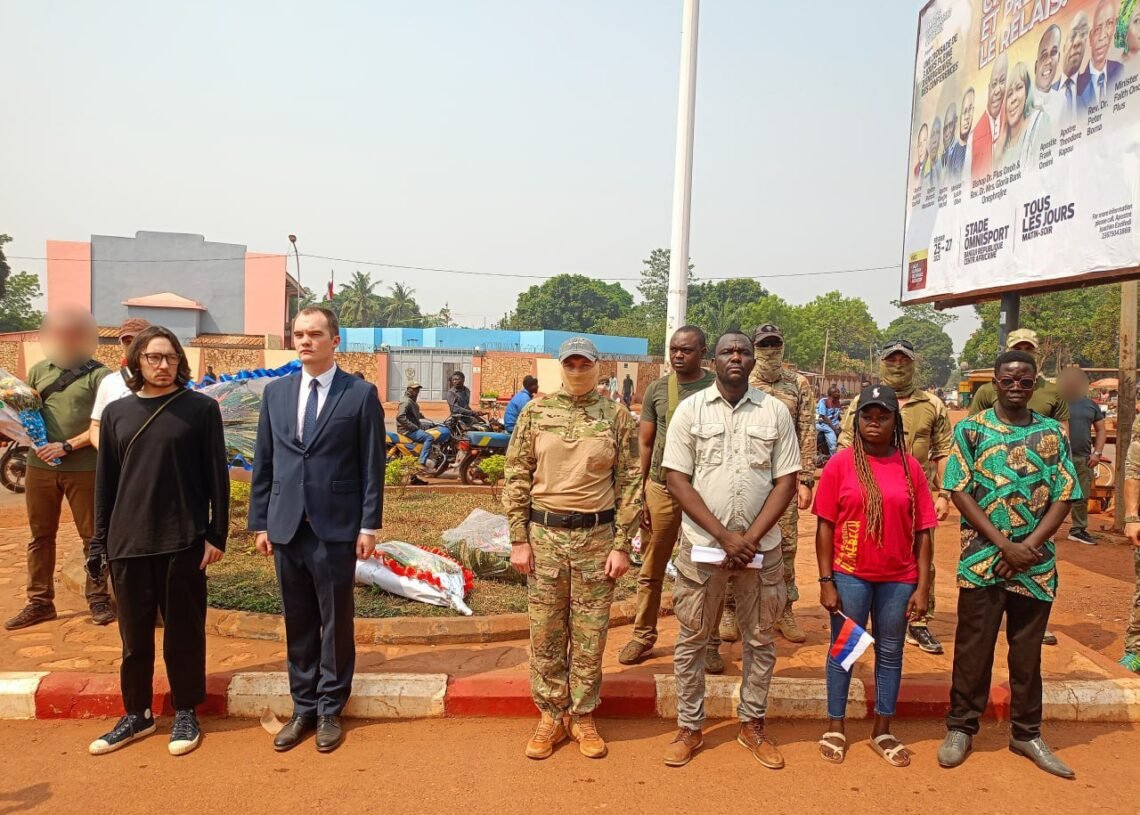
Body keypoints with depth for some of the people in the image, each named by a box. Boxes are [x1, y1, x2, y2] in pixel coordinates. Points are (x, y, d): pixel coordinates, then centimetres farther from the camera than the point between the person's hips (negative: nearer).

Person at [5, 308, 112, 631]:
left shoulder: (97, 374, -4)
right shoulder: (38, 370, 10)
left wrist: (67, 446, -16)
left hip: (84, 468, -4)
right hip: (40, 466, 4)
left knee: (92, 536, 5)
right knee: (41, 536, 11)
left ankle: (98, 598, 17)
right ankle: (39, 602, 22)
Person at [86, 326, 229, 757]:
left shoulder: (201, 408, -2)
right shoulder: (117, 412, 7)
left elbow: (216, 475, -2)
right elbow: (105, 481, 10)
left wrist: (217, 534, -6)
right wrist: (99, 541, 8)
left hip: (183, 541, -3)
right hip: (128, 542, 3)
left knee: (184, 631, 7)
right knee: (135, 634, 13)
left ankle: (186, 713, 22)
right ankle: (136, 714, 28)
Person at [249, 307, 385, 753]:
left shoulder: (361, 394, -4)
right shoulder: (276, 391, 8)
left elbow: (372, 466, -4)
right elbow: (263, 462, 10)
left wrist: (369, 526, -7)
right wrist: (260, 522, 8)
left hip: (336, 528, -3)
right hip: (286, 527, 4)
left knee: (336, 623, 7)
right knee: (297, 624, 12)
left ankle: (330, 710, 22)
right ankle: (303, 708, 26)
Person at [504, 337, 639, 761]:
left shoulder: (617, 415, -1)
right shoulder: (536, 412, 1)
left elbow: (630, 483, 0)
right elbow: (516, 477, 2)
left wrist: (622, 545, -5)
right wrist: (518, 539, -3)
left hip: (597, 537, -1)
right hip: (544, 534, 1)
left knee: (590, 634, 9)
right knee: (545, 633, 10)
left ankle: (583, 715, 27)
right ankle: (551, 714, 27)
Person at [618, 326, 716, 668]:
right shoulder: (657, 389, 3)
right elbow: (645, 443, 7)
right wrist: (640, 493, 2)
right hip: (660, 489, 2)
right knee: (651, 571, 10)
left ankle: (708, 643, 22)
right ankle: (643, 636, 23)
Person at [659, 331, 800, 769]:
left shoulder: (776, 412, 1)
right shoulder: (690, 409, -2)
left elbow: (786, 481, 0)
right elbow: (676, 478, -6)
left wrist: (750, 538, -11)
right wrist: (724, 535, -14)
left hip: (761, 547, 1)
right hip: (702, 545, -1)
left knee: (759, 638, 13)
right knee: (692, 638, 9)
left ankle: (753, 724, 31)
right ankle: (689, 727, 24)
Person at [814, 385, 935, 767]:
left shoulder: (911, 467, 0)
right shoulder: (840, 464, -5)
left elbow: (923, 532, 2)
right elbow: (825, 526, -4)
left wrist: (922, 587, -2)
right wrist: (826, 581, -7)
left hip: (898, 579, 2)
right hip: (850, 575, -2)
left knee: (890, 653, 14)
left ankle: (882, 731, 30)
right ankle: (835, 727, 25)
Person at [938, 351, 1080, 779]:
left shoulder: (1052, 434, 5)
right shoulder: (970, 429, -2)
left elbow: (1064, 498, 1)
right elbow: (959, 491, -7)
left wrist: (1028, 547, -11)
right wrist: (1004, 545, -13)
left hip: (1036, 561, 2)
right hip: (981, 559, -2)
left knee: (1028, 649, 13)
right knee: (973, 647, 6)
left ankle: (1026, 733, 27)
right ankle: (961, 728, 19)